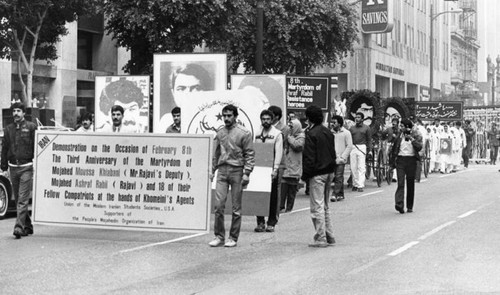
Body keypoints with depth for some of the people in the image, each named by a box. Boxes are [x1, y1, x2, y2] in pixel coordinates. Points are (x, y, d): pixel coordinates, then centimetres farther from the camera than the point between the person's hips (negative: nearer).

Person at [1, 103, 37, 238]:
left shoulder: (31, 127, -1)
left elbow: (37, 147, -4)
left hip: (26, 167, -5)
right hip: (13, 167, 5)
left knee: (23, 199, -11)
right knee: (18, 199, 10)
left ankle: (19, 226, -16)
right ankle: (27, 226, 21)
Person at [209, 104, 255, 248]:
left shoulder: (244, 133, -3)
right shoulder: (220, 133, 12)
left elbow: (250, 155, -4)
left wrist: (246, 173, -11)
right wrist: (213, 170, 16)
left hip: (237, 171, -4)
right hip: (222, 170, 4)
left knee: (236, 207, 2)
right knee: (218, 205, -5)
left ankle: (233, 238, 10)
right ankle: (219, 236, 5)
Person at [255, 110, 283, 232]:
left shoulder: (277, 134, 0)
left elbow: (279, 152, -6)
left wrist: (275, 169, -15)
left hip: (271, 168, -4)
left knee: (272, 197, 0)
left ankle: (271, 223, 5)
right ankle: (260, 222, 7)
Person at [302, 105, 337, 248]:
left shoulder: (311, 134, -14)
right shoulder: (328, 132, 11)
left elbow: (309, 157, -16)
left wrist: (305, 176, -10)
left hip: (317, 174, -8)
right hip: (329, 172, 8)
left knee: (317, 207, -3)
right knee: (325, 206, 17)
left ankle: (321, 238, -2)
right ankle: (329, 236, 19)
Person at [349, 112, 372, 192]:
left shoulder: (366, 128, 7)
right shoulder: (352, 128, 13)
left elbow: (369, 140, 7)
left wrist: (369, 150, 0)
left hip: (362, 147, -3)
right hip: (353, 147, 3)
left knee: (361, 167, -8)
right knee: (353, 167, 3)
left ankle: (360, 185, -11)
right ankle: (355, 184, 12)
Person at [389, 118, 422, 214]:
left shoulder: (416, 135, 2)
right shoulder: (399, 135, 9)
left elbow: (419, 147, -10)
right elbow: (394, 149, 16)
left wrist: (412, 139, -18)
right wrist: (392, 161, 11)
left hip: (411, 160, -1)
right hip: (400, 160, 1)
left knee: (410, 184, 6)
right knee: (400, 183, -12)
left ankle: (410, 206, 16)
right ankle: (399, 204, -21)